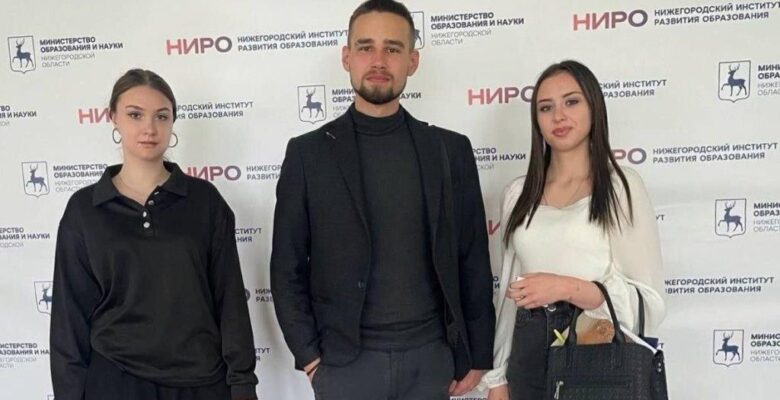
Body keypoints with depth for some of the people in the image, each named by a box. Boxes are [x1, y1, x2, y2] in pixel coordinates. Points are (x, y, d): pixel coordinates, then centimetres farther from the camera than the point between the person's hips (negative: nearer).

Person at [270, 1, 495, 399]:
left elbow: (473, 261, 4)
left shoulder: (451, 150, 2)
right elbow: (287, 267, 0)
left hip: (430, 355, 2)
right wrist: (309, 354, -4)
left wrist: (477, 354, 4)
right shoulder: (308, 153, -2)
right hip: (345, 360, -1)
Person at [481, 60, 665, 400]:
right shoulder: (518, 193, 6)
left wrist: (569, 288, -22)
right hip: (528, 353, 4)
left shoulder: (621, 186, -6)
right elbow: (508, 289, 9)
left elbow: (650, 304, -10)